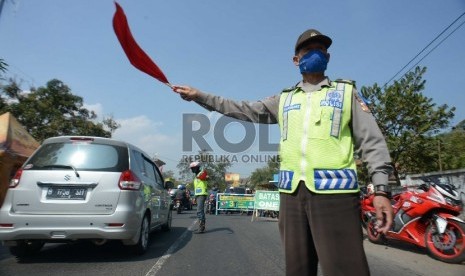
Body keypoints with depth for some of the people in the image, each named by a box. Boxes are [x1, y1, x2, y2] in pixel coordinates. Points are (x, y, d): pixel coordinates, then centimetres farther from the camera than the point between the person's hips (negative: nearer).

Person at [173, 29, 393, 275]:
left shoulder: (346, 91, 11)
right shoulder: (284, 99, 19)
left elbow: (372, 141, 6)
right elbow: (243, 110, 18)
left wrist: (381, 188, -6)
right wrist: (199, 96, 16)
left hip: (335, 191, -3)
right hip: (291, 191, 4)